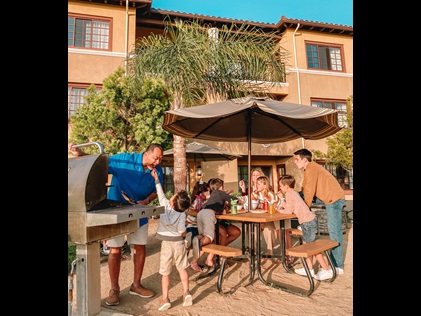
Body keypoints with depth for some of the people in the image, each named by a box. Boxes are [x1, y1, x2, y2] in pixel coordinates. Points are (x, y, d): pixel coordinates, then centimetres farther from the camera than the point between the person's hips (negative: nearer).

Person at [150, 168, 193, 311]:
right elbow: (182, 232, -13)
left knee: (165, 272, 10)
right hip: (178, 242, 0)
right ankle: (186, 292, 13)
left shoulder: (164, 204, -14)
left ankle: (165, 299, 9)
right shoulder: (182, 214, -15)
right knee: (182, 268, 18)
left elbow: (160, 192, -1)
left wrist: (156, 178, 9)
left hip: (166, 243, 0)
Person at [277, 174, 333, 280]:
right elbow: (288, 207, 16)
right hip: (310, 220, 10)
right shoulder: (293, 193, 16)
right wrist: (281, 198, 21)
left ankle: (326, 270, 6)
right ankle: (309, 269, 22)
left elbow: (288, 211, -13)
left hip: (308, 222, -10)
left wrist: (280, 211, 3)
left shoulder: (289, 194, -12)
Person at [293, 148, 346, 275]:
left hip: (334, 199, -10)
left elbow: (309, 191, -19)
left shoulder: (311, 168, -17)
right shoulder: (310, 168, 13)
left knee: (334, 232, -5)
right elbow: (305, 189, 12)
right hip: (330, 198, 10)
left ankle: (338, 266, 3)